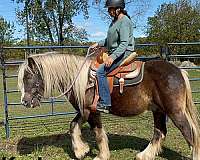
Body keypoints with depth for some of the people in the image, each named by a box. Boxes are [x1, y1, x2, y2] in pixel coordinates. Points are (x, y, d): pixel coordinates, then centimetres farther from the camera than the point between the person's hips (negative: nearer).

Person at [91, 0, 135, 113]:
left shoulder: (124, 22, -16)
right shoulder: (115, 21, 15)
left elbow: (124, 44, -23)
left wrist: (113, 57, -31)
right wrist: (98, 44, 17)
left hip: (124, 53, -11)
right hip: (114, 52, 11)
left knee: (101, 71, -23)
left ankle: (105, 104, -21)